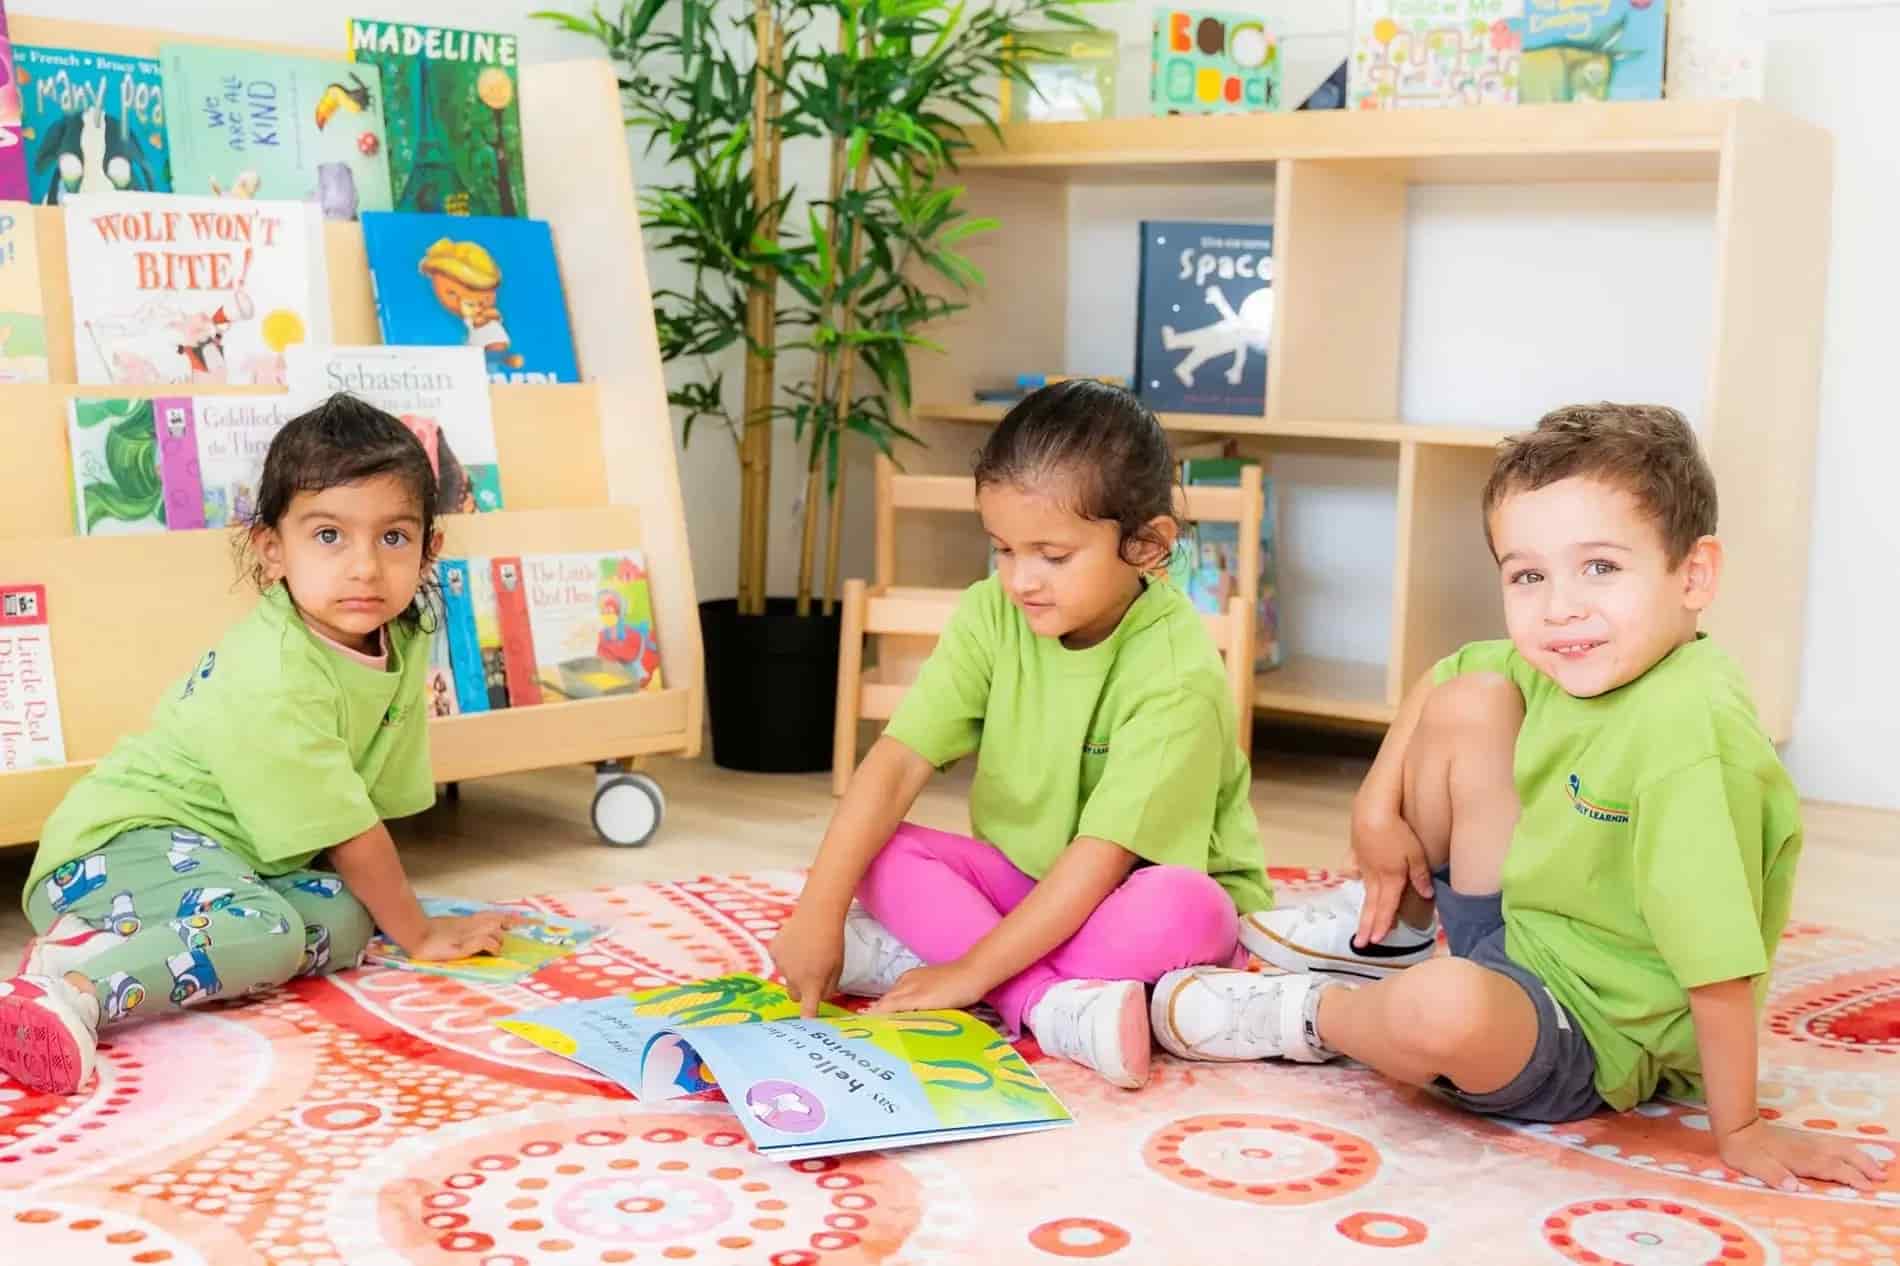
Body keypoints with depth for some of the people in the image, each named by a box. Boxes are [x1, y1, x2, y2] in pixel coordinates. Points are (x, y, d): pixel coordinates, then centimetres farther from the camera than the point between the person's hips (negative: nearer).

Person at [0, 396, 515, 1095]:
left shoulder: (404, 645, 0)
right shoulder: (273, 677, -25)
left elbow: (379, 795, 7)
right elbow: (344, 828, -18)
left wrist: (383, 901, 1)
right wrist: (417, 933, -8)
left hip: (229, 855, 10)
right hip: (123, 842, -10)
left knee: (346, 918, -15)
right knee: (264, 932, -33)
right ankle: (75, 991, -36)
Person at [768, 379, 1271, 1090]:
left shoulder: (1176, 671, -26)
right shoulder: (992, 616, -11)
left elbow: (1105, 852, -29)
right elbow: (898, 762, -18)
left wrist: (972, 970, -31)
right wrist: (818, 913, -28)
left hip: (1134, 896, -4)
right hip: (1024, 879, 5)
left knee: (1182, 907, -37)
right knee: (883, 856, -19)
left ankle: (904, 959, -30)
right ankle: (1058, 1006, -33)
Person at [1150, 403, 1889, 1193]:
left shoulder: (1687, 728, -33)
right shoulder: (1577, 666, -5)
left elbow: (1720, 958, -31)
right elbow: (1440, 681, 16)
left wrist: (1738, 1131, -26)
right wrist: (1377, 809, 6)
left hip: (1595, 1036, -8)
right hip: (1518, 924, 8)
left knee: (1447, 1007, -40)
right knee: (1467, 702, 3)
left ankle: (1310, 1014, -4)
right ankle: (1394, 936, 20)